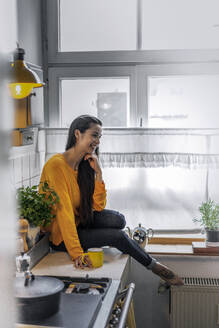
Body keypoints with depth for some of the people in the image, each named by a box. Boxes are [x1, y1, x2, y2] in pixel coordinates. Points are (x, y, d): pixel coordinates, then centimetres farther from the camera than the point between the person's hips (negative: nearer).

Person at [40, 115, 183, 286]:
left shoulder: (86, 164, 2)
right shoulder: (56, 165, -22)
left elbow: (98, 206, -2)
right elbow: (63, 211, -28)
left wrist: (98, 173, -13)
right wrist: (77, 253, -31)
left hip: (79, 222, 7)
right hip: (59, 236, -7)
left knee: (118, 220, -20)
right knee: (118, 236, -17)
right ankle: (154, 266, 5)